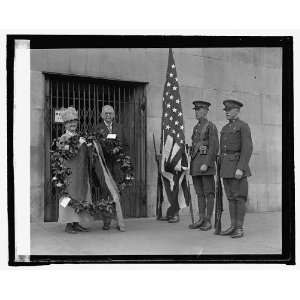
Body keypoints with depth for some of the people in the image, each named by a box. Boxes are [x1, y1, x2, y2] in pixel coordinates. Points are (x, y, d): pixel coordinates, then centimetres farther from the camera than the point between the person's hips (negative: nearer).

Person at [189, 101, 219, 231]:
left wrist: (206, 164, -22)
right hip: (196, 163, 8)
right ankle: (201, 219, 13)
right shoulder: (196, 128, 18)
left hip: (206, 162, -8)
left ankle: (208, 221, 2)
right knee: (199, 193, 8)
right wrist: (192, 165, 16)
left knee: (208, 193, -3)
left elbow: (214, 148, -14)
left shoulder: (211, 126, -6)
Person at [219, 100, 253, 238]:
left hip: (238, 165, -8)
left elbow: (247, 148, -15)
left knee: (239, 197, -5)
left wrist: (241, 168, -23)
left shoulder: (243, 126, -7)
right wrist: (222, 169, 17)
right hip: (226, 166, 8)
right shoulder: (225, 128, 18)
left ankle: (240, 229, -1)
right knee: (231, 197, 7)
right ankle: (233, 227, 11)